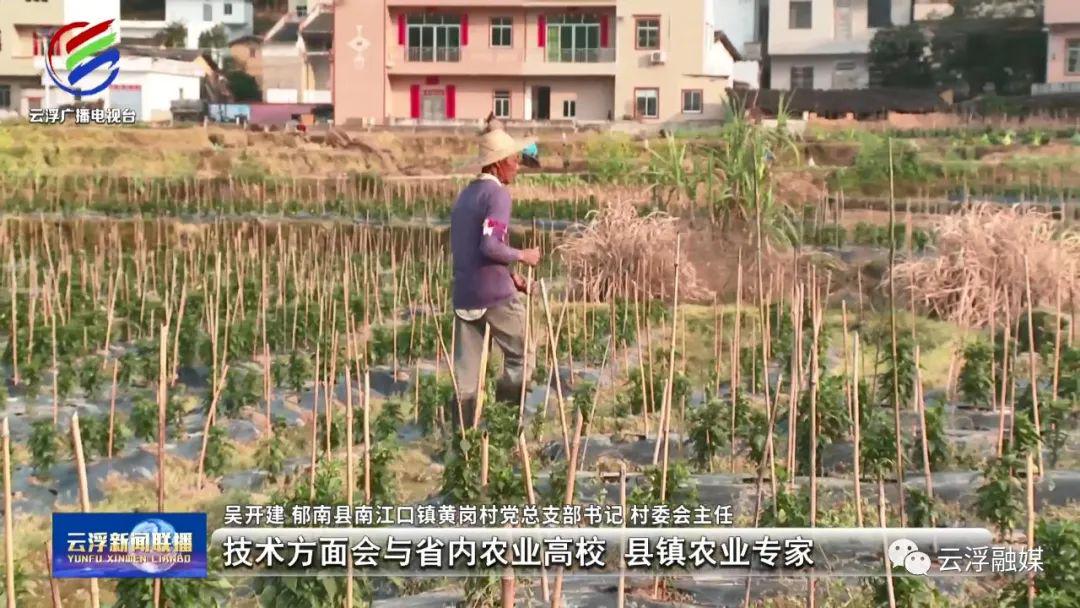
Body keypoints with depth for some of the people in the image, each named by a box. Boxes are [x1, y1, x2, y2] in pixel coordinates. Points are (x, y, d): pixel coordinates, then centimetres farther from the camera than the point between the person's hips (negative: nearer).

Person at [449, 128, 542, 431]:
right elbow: (490, 246, -22)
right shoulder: (497, 194, -10)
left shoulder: (465, 195, 16)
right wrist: (522, 255, -6)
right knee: (520, 356, 7)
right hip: (495, 294, -8)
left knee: (466, 369, 8)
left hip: (464, 294, 8)